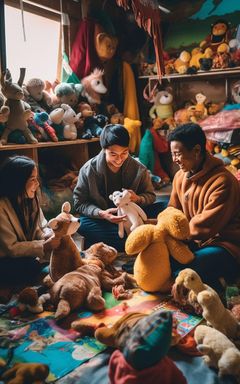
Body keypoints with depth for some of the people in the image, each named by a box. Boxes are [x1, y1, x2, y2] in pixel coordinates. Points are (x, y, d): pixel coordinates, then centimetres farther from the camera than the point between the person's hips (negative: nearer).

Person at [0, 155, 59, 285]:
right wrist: (44, 246, -27)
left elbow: (42, 227, 3)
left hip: (27, 251, 7)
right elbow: (11, 248, -25)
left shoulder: (31, 199, -3)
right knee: (32, 267, -32)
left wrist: (51, 236, -20)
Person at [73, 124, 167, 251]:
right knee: (83, 224, -35)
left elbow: (150, 195, 3)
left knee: (164, 207, -21)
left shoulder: (139, 169, -7)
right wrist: (101, 214, -28)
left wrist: (138, 198, -23)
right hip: (102, 218, -1)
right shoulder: (88, 170, -11)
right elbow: (79, 202, -8)